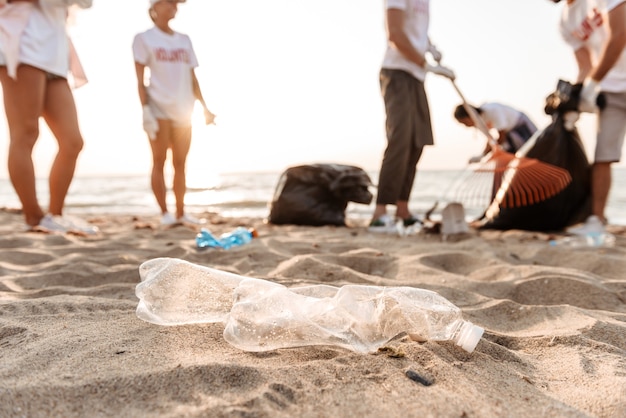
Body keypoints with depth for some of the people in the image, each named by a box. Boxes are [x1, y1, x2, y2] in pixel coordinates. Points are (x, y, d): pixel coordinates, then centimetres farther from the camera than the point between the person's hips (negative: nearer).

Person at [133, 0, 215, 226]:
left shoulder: (184, 40, 16)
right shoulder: (144, 38, 3)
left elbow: (192, 79, 14)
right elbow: (140, 80, -3)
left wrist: (205, 107, 8)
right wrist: (145, 110, -14)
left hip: (183, 110, 5)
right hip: (159, 108, -4)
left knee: (180, 164, 6)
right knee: (159, 162, -3)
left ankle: (181, 213, 12)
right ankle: (164, 213, -1)